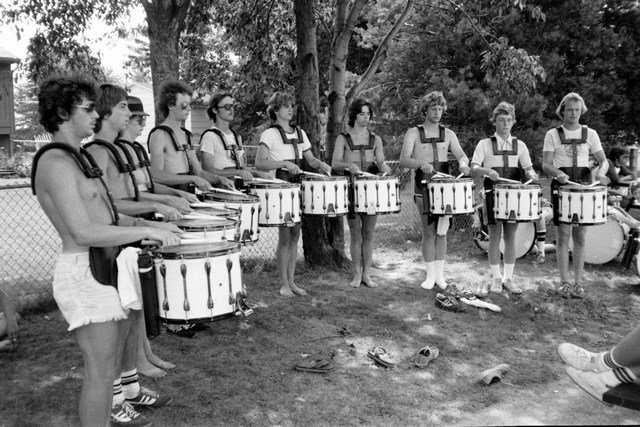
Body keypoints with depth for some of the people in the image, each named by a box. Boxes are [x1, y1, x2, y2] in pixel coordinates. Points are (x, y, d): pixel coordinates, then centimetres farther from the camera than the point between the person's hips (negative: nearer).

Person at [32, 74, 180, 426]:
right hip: (83, 274, -10)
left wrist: (143, 222, 10)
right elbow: (84, 232, -25)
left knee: (112, 358, 25)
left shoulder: (78, 156, 14)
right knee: (100, 371, -1)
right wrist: (147, 232, -22)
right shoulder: (55, 162, -18)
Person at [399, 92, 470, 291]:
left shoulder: (448, 134, 11)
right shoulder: (413, 133, 1)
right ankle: (430, 275, 7)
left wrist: (463, 164, -21)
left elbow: (461, 155, 4)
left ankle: (440, 274, 14)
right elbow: (404, 160, -10)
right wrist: (421, 163, -30)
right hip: (424, 187, -3)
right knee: (429, 232, -3)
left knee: (441, 231, 6)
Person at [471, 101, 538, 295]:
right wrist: (486, 170, -28)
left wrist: (532, 174, -15)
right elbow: (474, 168, -7)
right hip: (493, 192, -3)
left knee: (511, 236, 6)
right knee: (495, 235, -1)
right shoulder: (485, 144, 2)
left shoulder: (520, 145, 11)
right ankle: (496, 278, 9)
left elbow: (528, 168, 9)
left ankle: (508, 278, 15)